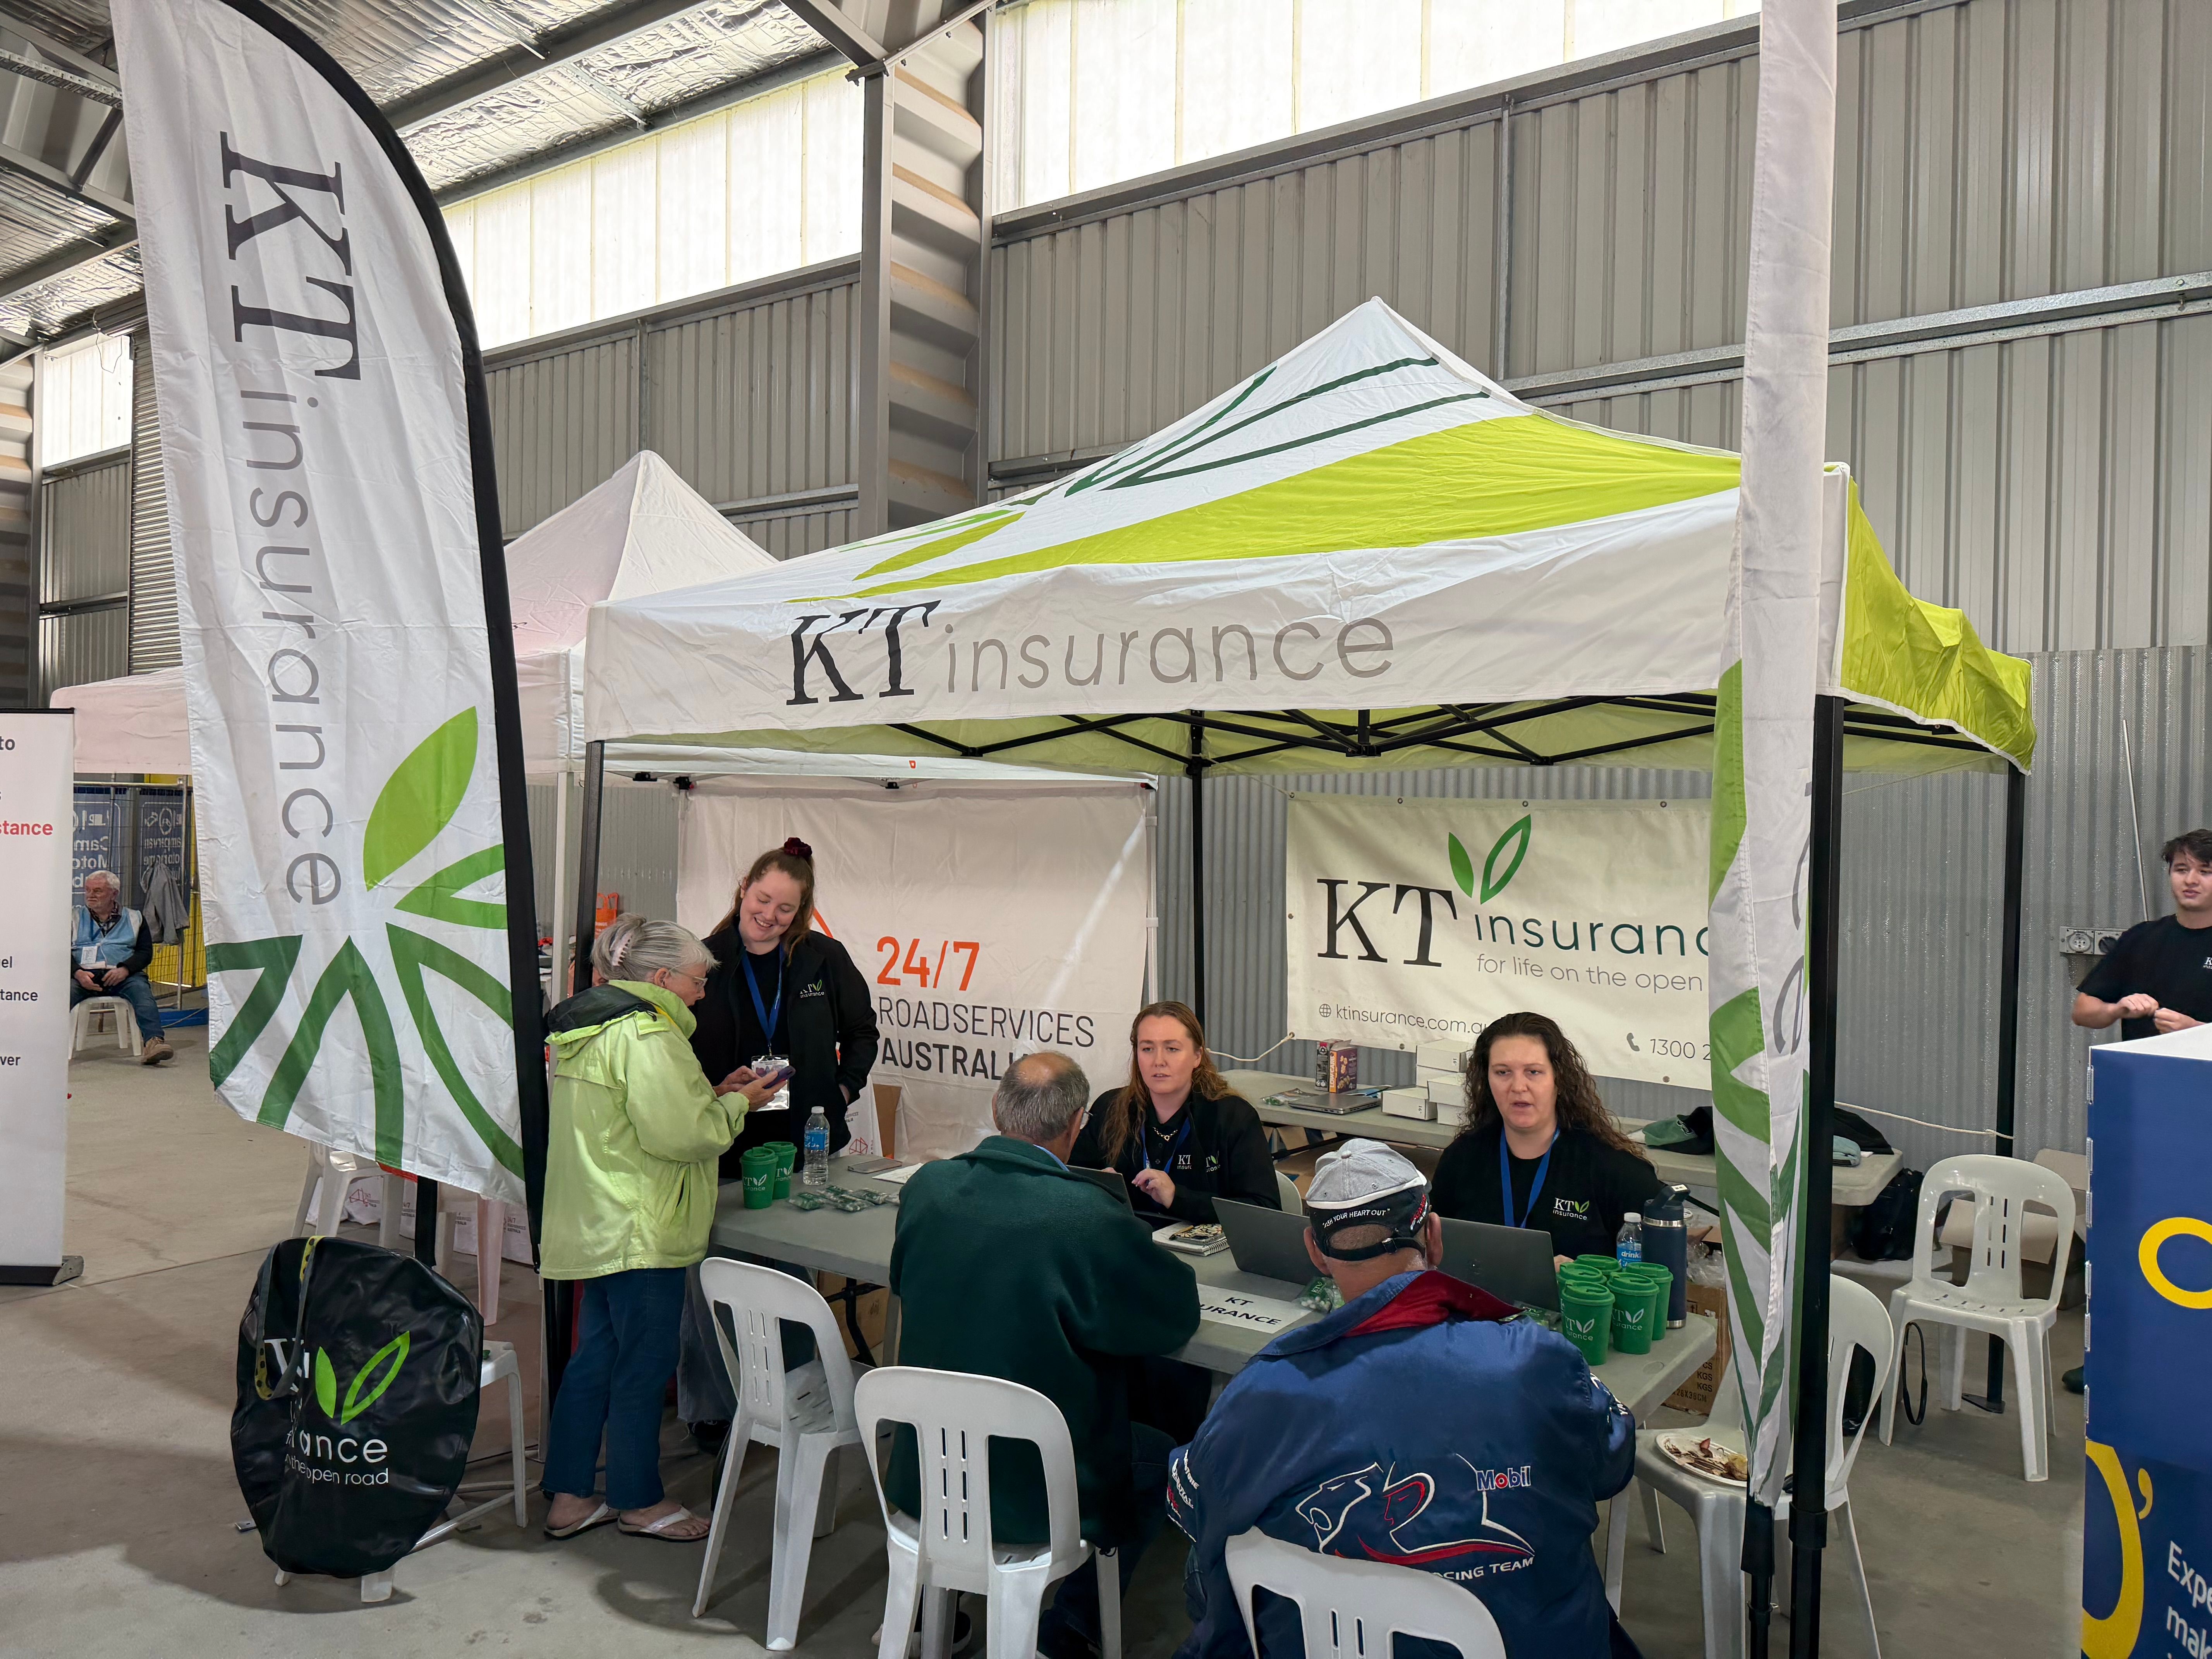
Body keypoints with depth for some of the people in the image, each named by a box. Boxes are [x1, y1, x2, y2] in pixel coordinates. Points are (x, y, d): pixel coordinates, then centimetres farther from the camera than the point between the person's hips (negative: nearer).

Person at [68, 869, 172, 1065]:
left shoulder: (134, 918, 20)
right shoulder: (74, 918, 21)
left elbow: (146, 952, 10)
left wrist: (125, 969, -11)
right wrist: (78, 973, -12)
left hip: (122, 975, -1)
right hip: (83, 974, 1)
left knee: (141, 990, -33)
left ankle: (153, 1043, -50)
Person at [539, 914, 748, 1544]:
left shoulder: (586, 1024, 14)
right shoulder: (646, 1032, -20)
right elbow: (678, 1133, -25)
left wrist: (709, 1097, 12)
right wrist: (734, 1105, -8)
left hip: (594, 1224, 10)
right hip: (640, 1229, -10)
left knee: (596, 1354, 17)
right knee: (643, 1365, 4)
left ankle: (569, 1497, 26)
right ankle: (638, 1501, 18)